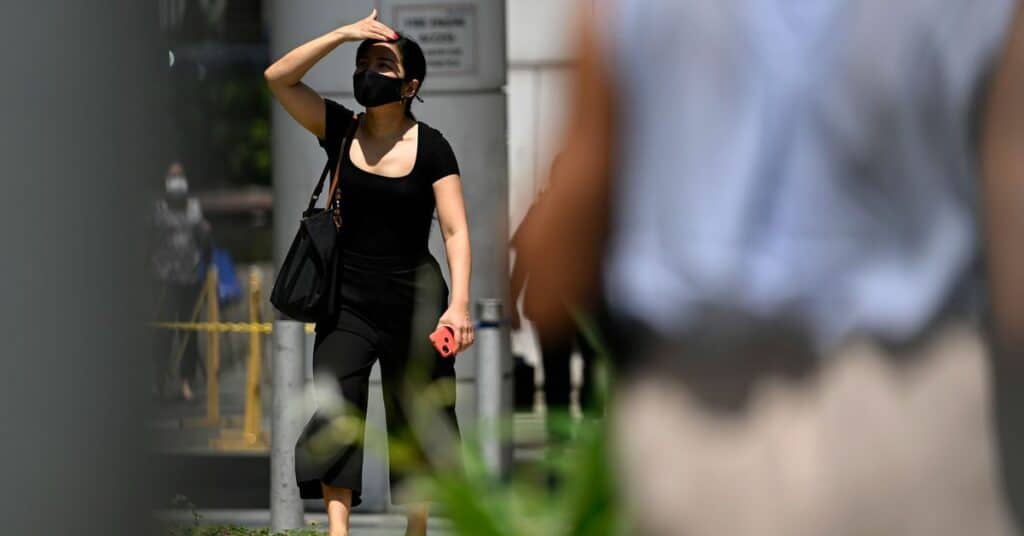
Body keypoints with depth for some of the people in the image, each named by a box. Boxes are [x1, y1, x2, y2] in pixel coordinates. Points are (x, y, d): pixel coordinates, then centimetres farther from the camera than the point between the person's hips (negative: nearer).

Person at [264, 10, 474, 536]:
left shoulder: (431, 147, -5)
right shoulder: (341, 130, 1)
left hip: (415, 300, -2)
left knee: (416, 423, 4)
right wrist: (343, 34, -16)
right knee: (333, 413, -13)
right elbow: (278, 77, -8)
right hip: (348, 301, 2)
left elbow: (455, 231, -9)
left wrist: (459, 304, -21)